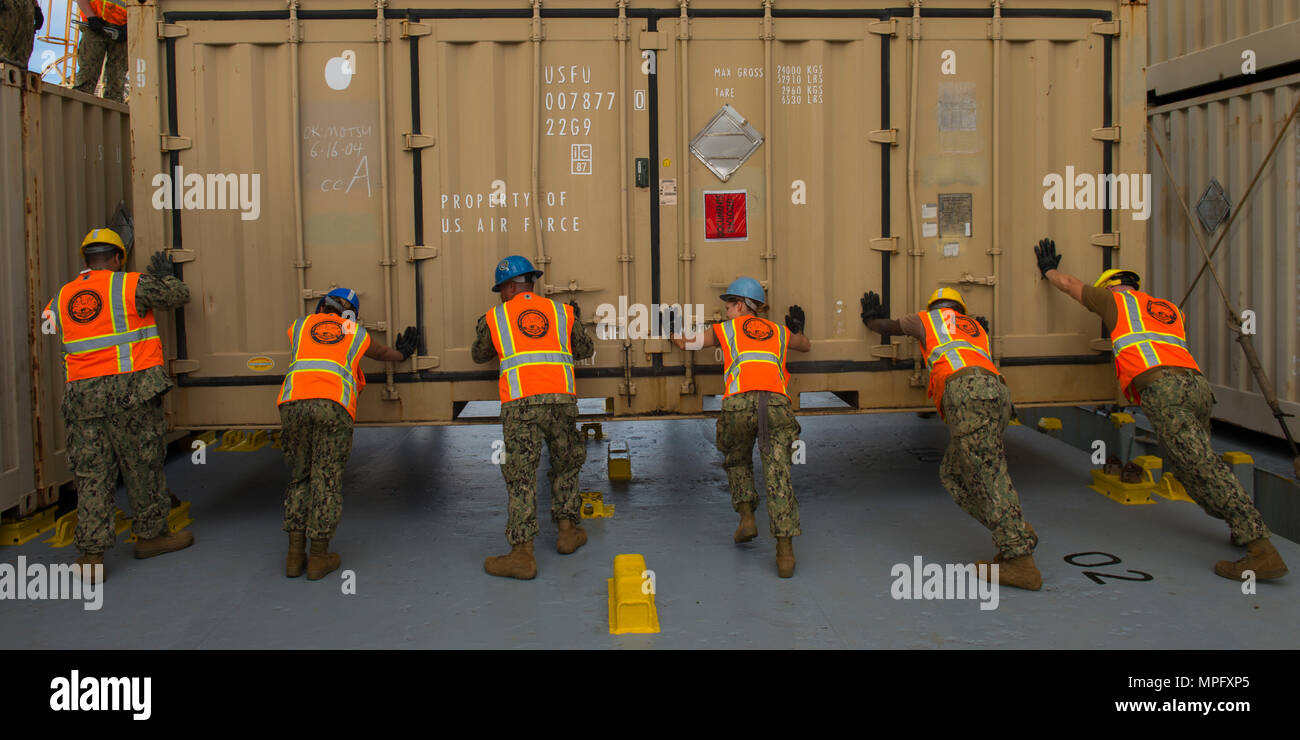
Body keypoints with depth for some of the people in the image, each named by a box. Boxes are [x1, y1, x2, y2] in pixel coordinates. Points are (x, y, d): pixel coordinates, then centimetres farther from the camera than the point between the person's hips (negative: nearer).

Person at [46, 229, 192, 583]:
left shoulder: (61, 299, 12)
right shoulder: (131, 285, -2)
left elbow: (48, 325, 27)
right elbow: (179, 295, 4)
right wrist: (164, 275, 24)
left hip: (82, 394, 4)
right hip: (130, 388, -4)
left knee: (91, 474, 4)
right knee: (142, 465, 9)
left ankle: (90, 554, 2)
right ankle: (150, 534, 22)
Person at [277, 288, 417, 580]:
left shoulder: (300, 326, 27)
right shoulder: (356, 334, 25)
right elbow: (384, 353, 45)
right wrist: (402, 353, 67)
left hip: (293, 402, 2)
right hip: (333, 405, -2)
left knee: (299, 477, 14)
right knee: (327, 480, 4)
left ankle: (295, 555, 14)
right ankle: (319, 557, 8)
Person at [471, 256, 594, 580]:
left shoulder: (494, 317, 12)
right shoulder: (561, 311, 17)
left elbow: (479, 355, 28)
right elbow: (586, 350, 28)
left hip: (521, 403, -2)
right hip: (562, 399, 2)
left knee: (521, 476, -3)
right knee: (566, 465, 22)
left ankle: (522, 554, -7)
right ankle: (568, 530, 25)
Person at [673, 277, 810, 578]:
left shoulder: (726, 329, 22)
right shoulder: (779, 332, 29)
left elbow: (686, 343, 36)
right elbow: (806, 346, 51)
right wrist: (797, 328, 68)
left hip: (739, 403, -1)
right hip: (777, 403, 1)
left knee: (737, 462, 28)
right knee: (778, 476, -1)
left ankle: (746, 516, 14)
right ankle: (785, 551, -9)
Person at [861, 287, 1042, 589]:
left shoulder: (927, 318, 27)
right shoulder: (975, 327, 38)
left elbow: (885, 326, 42)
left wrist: (870, 319, 64)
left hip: (967, 390, -6)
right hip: (998, 392, 6)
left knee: (987, 476, -12)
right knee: (953, 474, 14)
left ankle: (1021, 562, -17)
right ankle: (1018, 533, 4)